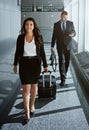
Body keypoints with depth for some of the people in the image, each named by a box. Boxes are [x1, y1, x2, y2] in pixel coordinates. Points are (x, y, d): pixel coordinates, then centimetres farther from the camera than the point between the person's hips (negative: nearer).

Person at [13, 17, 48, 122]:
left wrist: (45, 65, 2)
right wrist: (15, 64, 10)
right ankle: (27, 112, -1)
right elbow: (17, 52, 7)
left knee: (34, 85, 12)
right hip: (24, 63, -1)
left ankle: (32, 105, 34)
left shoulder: (38, 37, -2)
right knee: (26, 88, -6)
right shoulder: (20, 37, -1)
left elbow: (42, 52, 2)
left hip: (35, 63, 1)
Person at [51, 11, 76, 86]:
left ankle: (64, 74, 34)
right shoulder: (56, 24, 1)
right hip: (60, 46, -2)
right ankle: (63, 79, -7)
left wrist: (73, 34, -20)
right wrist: (52, 46, 2)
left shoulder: (70, 23, 3)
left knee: (67, 61, 11)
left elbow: (74, 32, 5)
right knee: (61, 62, -7)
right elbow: (54, 36, 4)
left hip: (68, 45, 2)